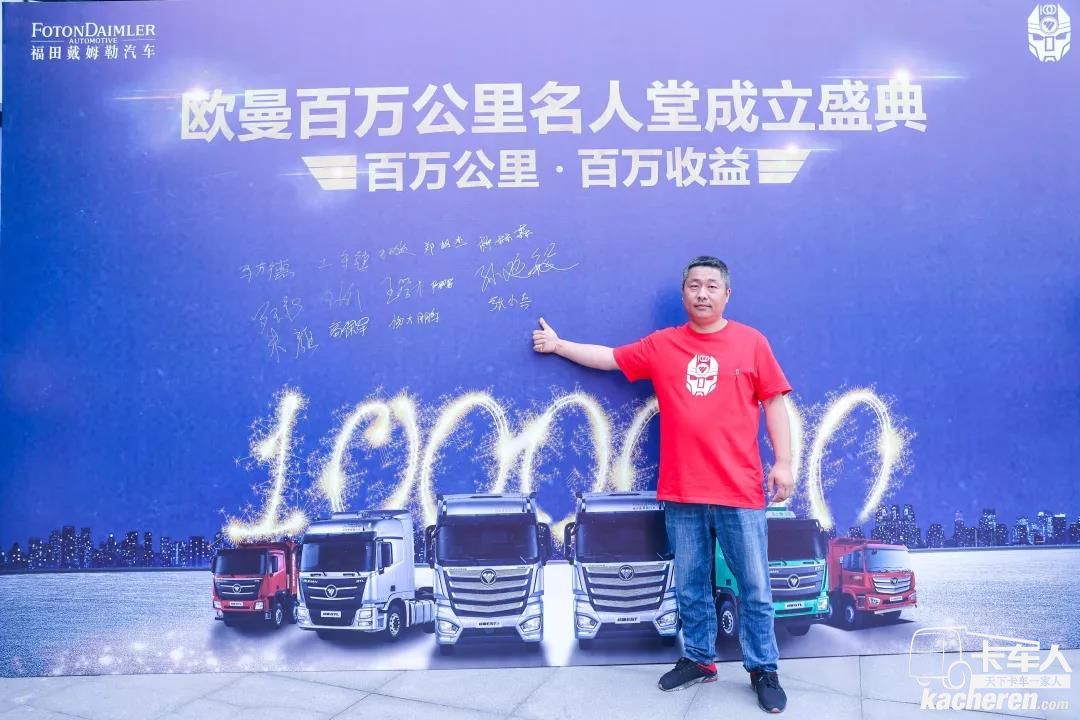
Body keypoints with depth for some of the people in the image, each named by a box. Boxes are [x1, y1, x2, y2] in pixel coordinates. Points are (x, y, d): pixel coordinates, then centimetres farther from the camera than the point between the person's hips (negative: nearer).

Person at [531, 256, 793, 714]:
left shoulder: (751, 342, 2)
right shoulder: (661, 345, 7)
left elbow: (773, 403, 2)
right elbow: (608, 358, 16)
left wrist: (783, 462, -4)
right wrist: (558, 344, 17)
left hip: (740, 491, -2)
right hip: (682, 492, 2)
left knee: (754, 587, 6)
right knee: (691, 586, 13)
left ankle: (764, 671, 20)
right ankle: (698, 660, 29)